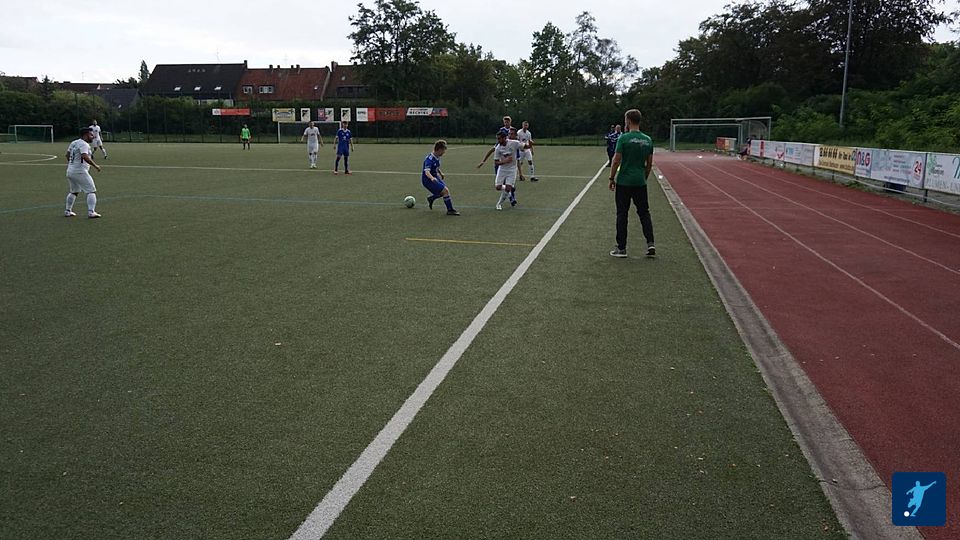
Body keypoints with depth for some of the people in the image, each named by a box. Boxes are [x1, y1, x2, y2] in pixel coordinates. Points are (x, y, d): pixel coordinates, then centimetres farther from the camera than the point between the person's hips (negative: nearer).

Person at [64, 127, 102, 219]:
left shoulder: (73, 143, 14)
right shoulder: (84, 144, -14)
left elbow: (67, 155, 23)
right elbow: (85, 156, -29)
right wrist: (95, 166, -24)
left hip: (70, 171, 9)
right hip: (80, 172, -9)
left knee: (73, 191, 24)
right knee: (91, 191, -3)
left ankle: (67, 211, 27)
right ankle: (91, 212, -9)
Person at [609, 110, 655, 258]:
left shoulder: (624, 138, -10)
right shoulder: (648, 140, 6)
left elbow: (616, 160, -10)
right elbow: (649, 164, 11)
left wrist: (612, 178, -1)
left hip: (624, 182, -4)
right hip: (640, 183, 4)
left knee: (622, 214, 3)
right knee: (644, 212, 11)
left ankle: (621, 248, 6)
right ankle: (650, 244, 1)